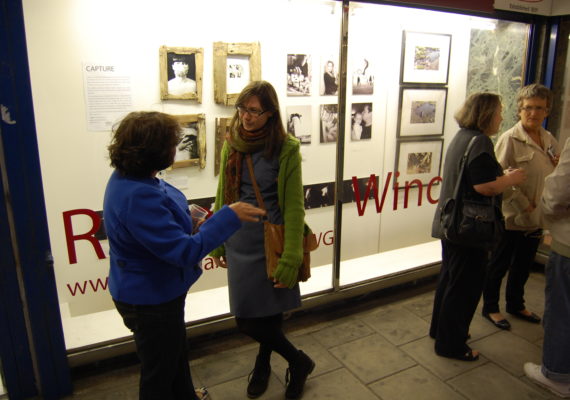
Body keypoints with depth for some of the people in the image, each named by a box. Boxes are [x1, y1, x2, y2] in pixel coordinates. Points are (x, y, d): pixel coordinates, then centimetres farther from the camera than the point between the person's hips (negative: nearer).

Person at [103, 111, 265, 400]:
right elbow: (184, 251, -35)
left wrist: (187, 218, 10)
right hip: (150, 300, -10)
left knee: (175, 351, 32)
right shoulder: (138, 197, -37)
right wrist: (229, 217, -32)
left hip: (154, 290, 10)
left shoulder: (127, 178, -6)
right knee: (159, 369, 16)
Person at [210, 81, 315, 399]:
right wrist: (217, 243, 13)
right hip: (239, 244, 5)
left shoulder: (286, 148, -11)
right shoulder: (232, 144, 3)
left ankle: (263, 363, 37)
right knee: (246, 318, 11)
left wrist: (290, 259, -15)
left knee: (269, 314, 5)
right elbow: (223, 197, 10)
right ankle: (298, 361, 35)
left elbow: (294, 207, -11)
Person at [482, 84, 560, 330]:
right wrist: (523, 204, -18)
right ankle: (490, 308, 25)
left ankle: (516, 305, 39)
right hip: (511, 217, -7)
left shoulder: (549, 140, 9)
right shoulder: (510, 139, -13)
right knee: (499, 265, 8)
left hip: (537, 218, 7)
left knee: (523, 265, 21)